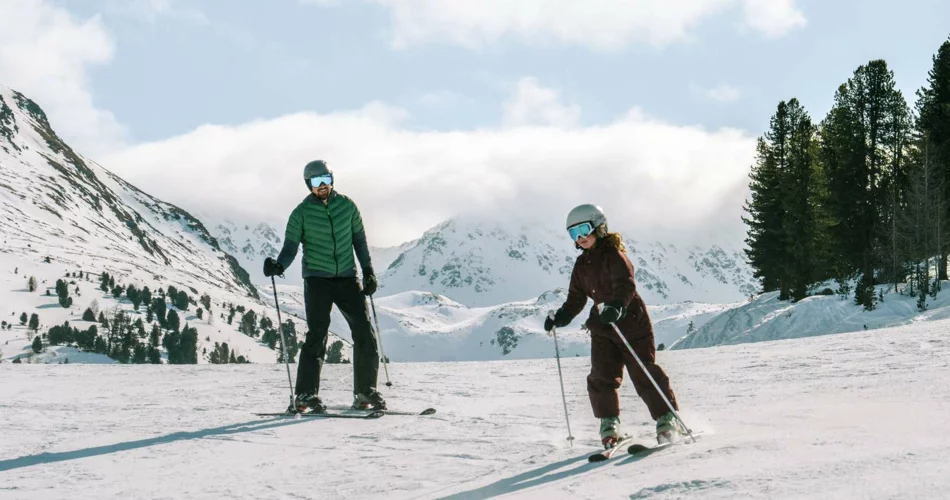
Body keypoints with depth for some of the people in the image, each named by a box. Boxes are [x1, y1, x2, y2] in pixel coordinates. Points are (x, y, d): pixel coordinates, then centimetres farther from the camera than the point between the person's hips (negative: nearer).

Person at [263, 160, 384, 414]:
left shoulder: (346, 205, 8)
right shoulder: (302, 213, -1)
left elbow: (359, 239, 16)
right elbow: (291, 247, -4)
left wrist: (368, 270, 11)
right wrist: (279, 265, -24)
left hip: (347, 278, 3)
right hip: (317, 279, -3)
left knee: (365, 333, -1)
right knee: (317, 335, -12)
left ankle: (365, 392, 9)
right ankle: (305, 395, -7)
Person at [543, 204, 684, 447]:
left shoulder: (613, 254, -12)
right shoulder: (582, 264, 11)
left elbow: (626, 284, -26)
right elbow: (576, 298, 15)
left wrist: (617, 307, -44)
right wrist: (561, 316, -2)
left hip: (630, 320, -6)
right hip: (602, 326, 6)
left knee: (644, 374, -4)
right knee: (601, 377, -4)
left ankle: (667, 418, 9)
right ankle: (609, 423, 10)